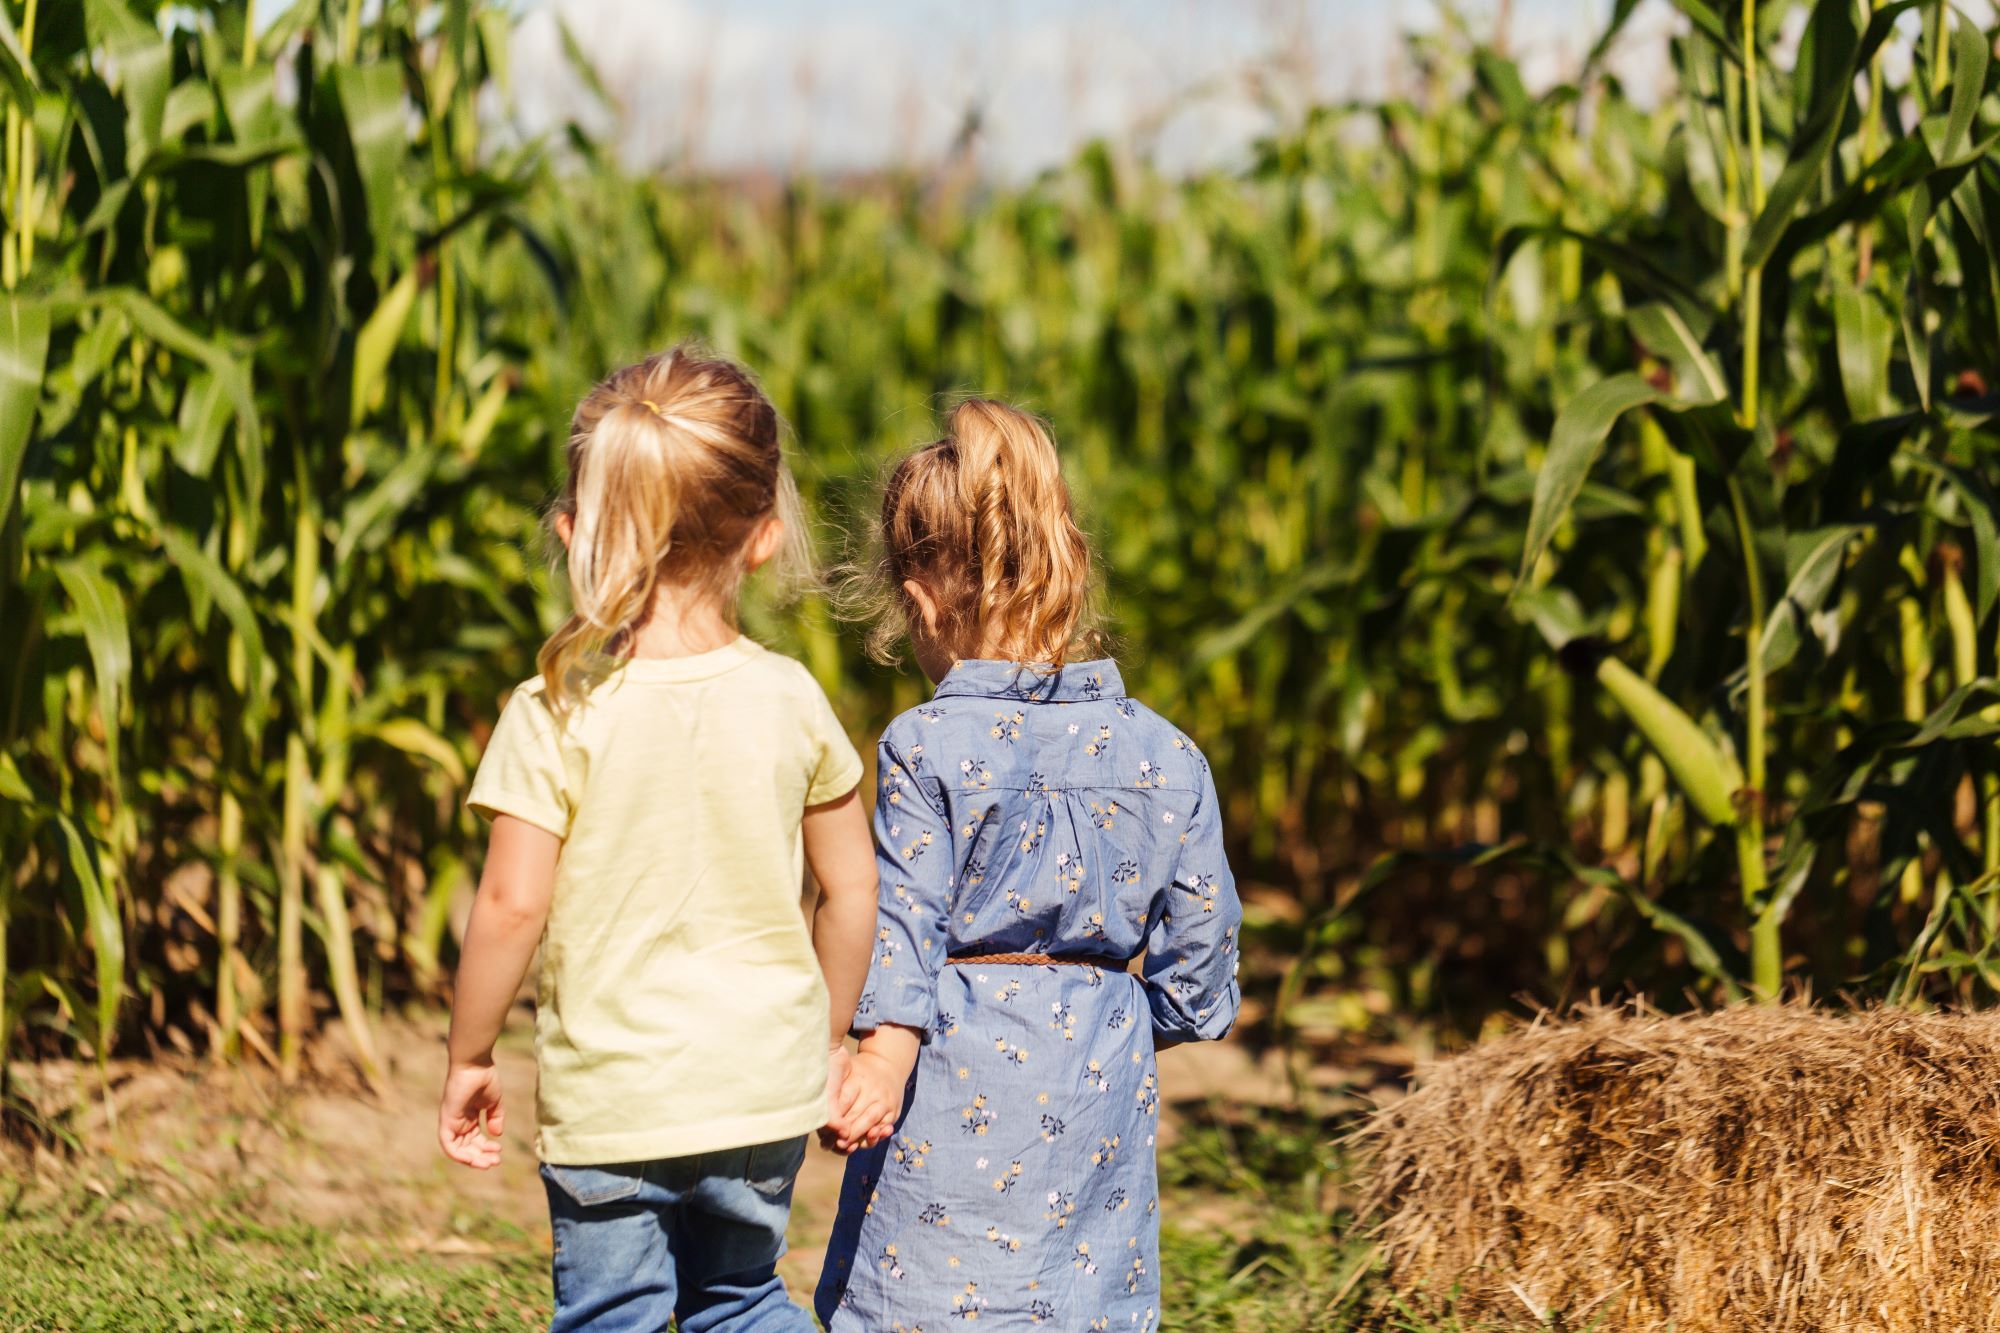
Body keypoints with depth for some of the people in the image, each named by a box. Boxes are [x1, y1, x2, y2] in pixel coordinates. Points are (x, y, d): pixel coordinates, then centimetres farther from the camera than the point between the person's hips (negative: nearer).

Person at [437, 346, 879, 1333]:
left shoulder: (557, 714, -13)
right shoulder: (789, 700, -3)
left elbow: (512, 905, -15)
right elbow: (851, 886, 4)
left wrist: (468, 1057, -1)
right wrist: (829, 1036, 19)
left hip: (612, 1098, -3)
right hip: (764, 1089, 3)